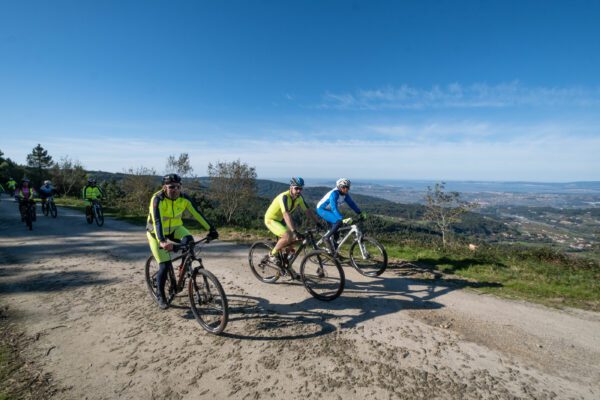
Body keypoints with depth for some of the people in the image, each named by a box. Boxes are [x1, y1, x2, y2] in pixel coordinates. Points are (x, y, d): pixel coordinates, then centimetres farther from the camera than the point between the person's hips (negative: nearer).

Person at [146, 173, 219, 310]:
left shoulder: (184, 198, -17)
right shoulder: (157, 199, -29)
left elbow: (197, 214, -20)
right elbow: (157, 221, -40)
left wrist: (211, 229, -28)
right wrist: (162, 241, -54)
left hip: (174, 228, 3)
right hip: (157, 232, -3)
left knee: (189, 240, -28)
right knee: (165, 265, -9)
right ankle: (160, 295, 16)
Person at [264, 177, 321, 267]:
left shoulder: (299, 198, -7)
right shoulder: (284, 197, -30)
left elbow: (307, 211, -2)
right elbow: (286, 215, -41)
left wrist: (318, 223, -7)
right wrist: (294, 231, -48)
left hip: (280, 220, 8)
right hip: (271, 219, -8)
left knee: (296, 238, -2)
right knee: (288, 236, -27)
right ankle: (272, 255, -6)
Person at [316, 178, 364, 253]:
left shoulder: (345, 194, -6)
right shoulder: (334, 193, -30)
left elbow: (351, 203, 2)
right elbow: (334, 208, -39)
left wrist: (360, 213, -7)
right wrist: (342, 219, -50)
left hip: (329, 210, 8)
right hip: (322, 209, -8)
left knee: (334, 229, 5)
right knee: (339, 221, -27)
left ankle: (334, 251, 17)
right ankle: (327, 237, -14)